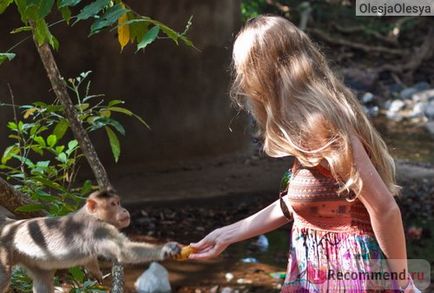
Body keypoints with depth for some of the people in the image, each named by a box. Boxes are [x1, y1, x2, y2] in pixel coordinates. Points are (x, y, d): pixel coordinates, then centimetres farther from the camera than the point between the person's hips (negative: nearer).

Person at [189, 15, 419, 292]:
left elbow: (384, 208, -22)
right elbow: (298, 202, 17)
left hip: (347, 270, -9)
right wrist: (229, 234, 21)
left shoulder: (320, 124, -21)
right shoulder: (308, 122, 7)